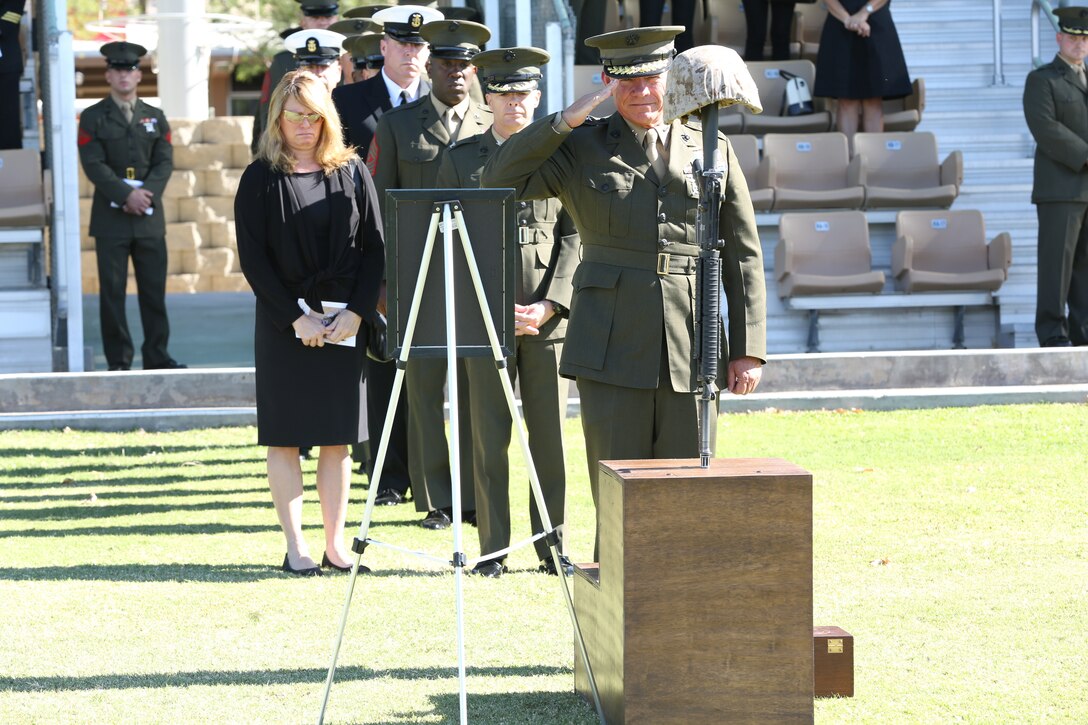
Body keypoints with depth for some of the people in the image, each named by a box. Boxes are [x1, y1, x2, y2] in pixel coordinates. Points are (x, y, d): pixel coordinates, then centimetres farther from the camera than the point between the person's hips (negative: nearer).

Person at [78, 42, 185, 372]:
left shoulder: (155, 118, 14)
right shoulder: (93, 118, 4)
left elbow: (165, 162, 5)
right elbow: (94, 165, -7)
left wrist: (147, 194, -12)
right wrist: (127, 195, -16)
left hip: (149, 217, 3)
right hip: (111, 217, -3)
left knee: (154, 289, 2)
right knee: (112, 291, -2)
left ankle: (157, 356, 7)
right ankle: (119, 361, 1)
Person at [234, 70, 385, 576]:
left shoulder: (350, 173, 6)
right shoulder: (260, 179, 0)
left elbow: (375, 248, 3)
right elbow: (252, 258, -4)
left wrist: (356, 312, -9)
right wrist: (294, 318, -11)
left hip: (344, 321, 2)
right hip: (283, 322, -2)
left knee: (337, 438, 4)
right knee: (284, 437, 0)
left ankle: (335, 543, 9)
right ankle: (295, 547, 4)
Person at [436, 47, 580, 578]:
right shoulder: (460, 158, 7)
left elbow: (573, 235, 4)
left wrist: (549, 304, -8)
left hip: (547, 316, 1)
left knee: (550, 435, 3)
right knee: (489, 438, 1)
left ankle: (552, 545, 11)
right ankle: (491, 549, 8)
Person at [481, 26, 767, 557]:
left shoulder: (712, 150, 9)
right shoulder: (583, 146, 7)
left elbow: (743, 255, 10)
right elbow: (499, 181, -5)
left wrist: (748, 349, 3)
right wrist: (569, 119, -9)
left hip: (691, 347, 1)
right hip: (612, 343, -1)